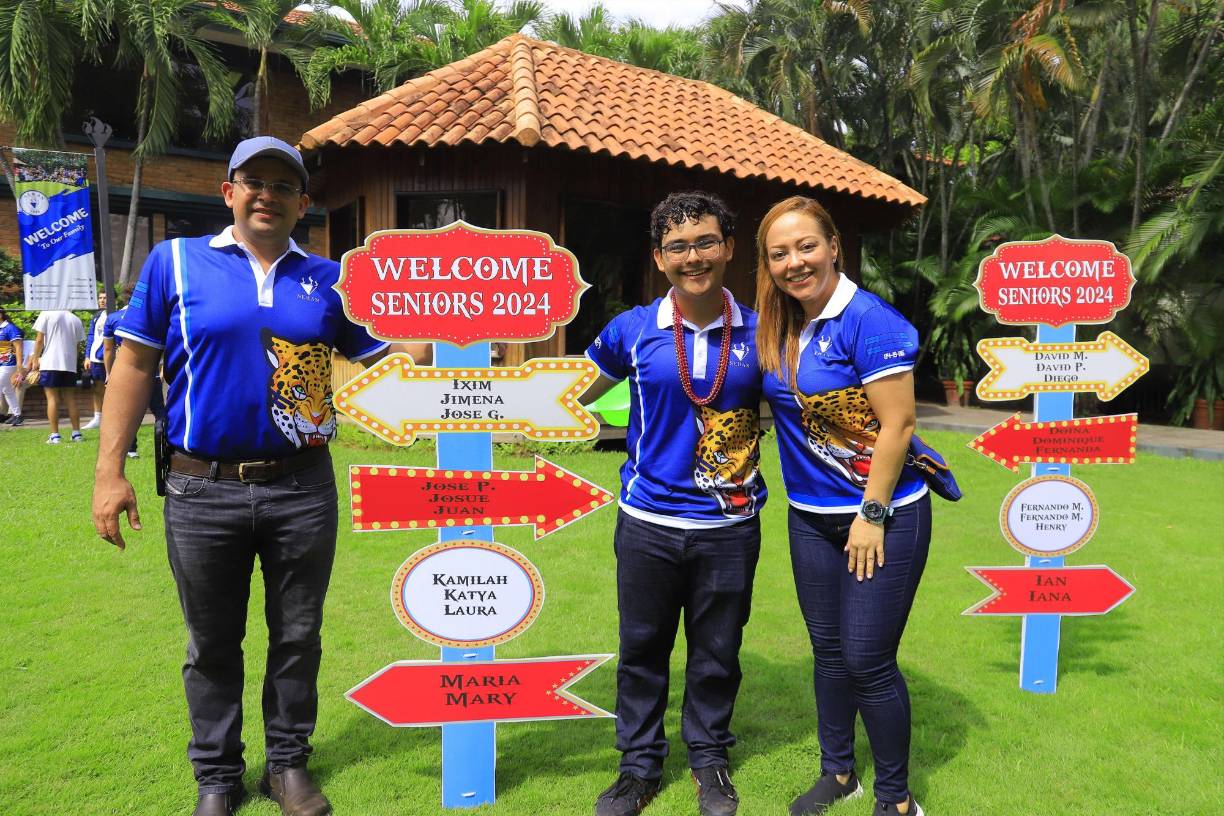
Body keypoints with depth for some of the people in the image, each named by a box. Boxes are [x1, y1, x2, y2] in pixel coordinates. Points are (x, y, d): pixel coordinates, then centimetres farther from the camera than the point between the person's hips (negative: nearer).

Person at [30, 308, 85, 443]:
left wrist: (35, 359, 5)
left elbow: (39, 339, -4)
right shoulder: (76, 320, 10)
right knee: (70, 399, 10)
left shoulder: (46, 314, -2)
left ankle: (54, 435, -3)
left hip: (50, 363, -4)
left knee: (52, 399, -1)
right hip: (70, 364, 4)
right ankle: (76, 433, 9)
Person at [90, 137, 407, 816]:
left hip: (303, 490, 1)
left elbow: (385, 355, 7)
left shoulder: (329, 278, 6)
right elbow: (134, 364, 1)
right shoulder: (175, 261, 2)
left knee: (297, 636, 13)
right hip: (203, 491, -1)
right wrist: (109, 470, -3)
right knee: (212, 644, 13)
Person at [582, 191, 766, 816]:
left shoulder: (757, 332, -2)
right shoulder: (632, 330, -4)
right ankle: (640, 765, 34)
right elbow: (572, 394, 8)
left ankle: (709, 760, 39)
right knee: (642, 648, 13)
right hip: (648, 523, 0)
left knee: (716, 652, 15)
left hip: (729, 527, 0)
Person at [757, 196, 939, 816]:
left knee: (868, 660, 1)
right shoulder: (775, 328, 2)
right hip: (810, 515, 7)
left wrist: (872, 514, -17)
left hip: (883, 515, -6)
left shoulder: (868, 320, -18)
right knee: (827, 650, 17)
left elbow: (896, 425, -18)